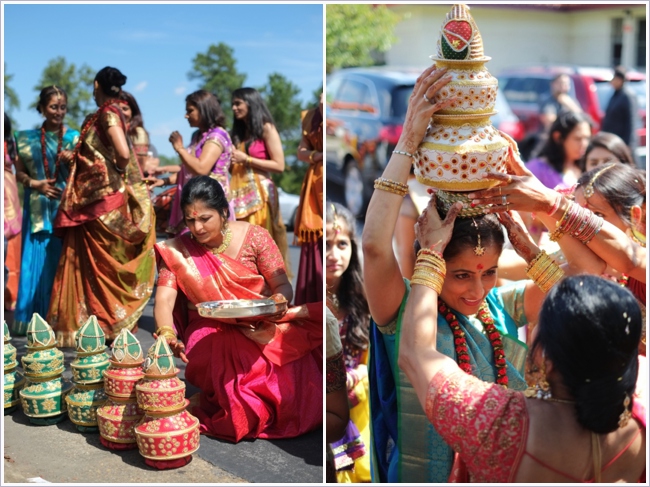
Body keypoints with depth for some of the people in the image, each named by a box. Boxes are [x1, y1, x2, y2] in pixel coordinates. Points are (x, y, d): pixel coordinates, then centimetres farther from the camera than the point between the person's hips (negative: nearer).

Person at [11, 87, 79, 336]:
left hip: (66, 208, -1)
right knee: (35, 262, 1)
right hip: (38, 209, 1)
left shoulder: (74, 138, 4)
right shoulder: (28, 138, 7)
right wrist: (35, 184, -8)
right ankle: (33, 321, 7)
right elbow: (19, 174, 10)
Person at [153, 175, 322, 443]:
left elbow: (283, 286, -3)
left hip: (263, 325, 0)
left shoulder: (254, 237, -4)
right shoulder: (177, 251, -2)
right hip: (211, 331, 0)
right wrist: (167, 334, -33)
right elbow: (164, 299, -12)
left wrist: (279, 301, -28)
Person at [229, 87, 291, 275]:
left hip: (259, 193, -6)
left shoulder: (266, 128, -1)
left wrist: (245, 159, -11)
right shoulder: (238, 132, 20)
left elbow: (279, 165, -10)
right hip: (239, 193, 6)